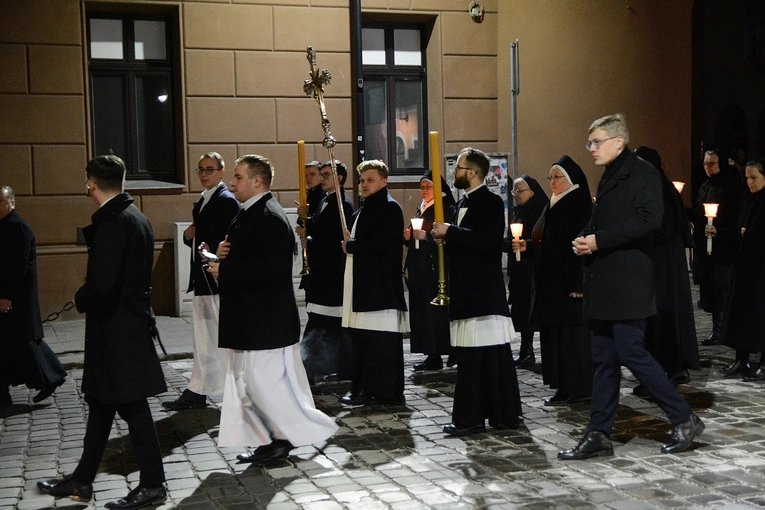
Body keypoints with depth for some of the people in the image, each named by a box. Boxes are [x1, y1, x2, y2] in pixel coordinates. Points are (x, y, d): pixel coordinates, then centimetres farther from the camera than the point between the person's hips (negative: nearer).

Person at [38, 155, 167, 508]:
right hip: (131, 317, 10)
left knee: (131, 405, -1)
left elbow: (102, 283, -25)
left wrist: (80, 301, -5)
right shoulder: (134, 216, 10)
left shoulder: (112, 222, -19)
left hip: (116, 327, -10)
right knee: (100, 401, 16)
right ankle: (81, 480, 28)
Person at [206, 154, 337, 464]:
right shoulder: (249, 214, 15)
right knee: (249, 382, 13)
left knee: (265, 382, -6)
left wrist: (224, 270, -19)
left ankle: (307, 430, 7)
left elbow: (269, 267, -27)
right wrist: (223, 254, 1)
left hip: (266, 319, -11)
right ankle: (274, 440, 21)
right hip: (250, 319, 11)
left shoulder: (269, 217, -17)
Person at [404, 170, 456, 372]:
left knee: (437, 310, -7)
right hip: (418, 268, 8)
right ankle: (431, 354, 9)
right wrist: (408, 236, 4)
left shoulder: (446, 210, -6)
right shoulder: (420, 209, 18)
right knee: (420, 309, 4)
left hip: (436, 269, -8)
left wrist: (426, 236, -21)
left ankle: (436, 356, -2)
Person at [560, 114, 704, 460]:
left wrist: (598, 240, -18)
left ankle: (684, 420, 6)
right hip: (603, 284, 9)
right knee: (603, 359, 8)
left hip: (628, 283, -9)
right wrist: (583, 242, 2)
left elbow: (648, 219, -20)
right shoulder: (608, 179, 20)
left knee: (631, 352, -9)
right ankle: (598, 435, 13)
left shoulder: (642, 173, -7)